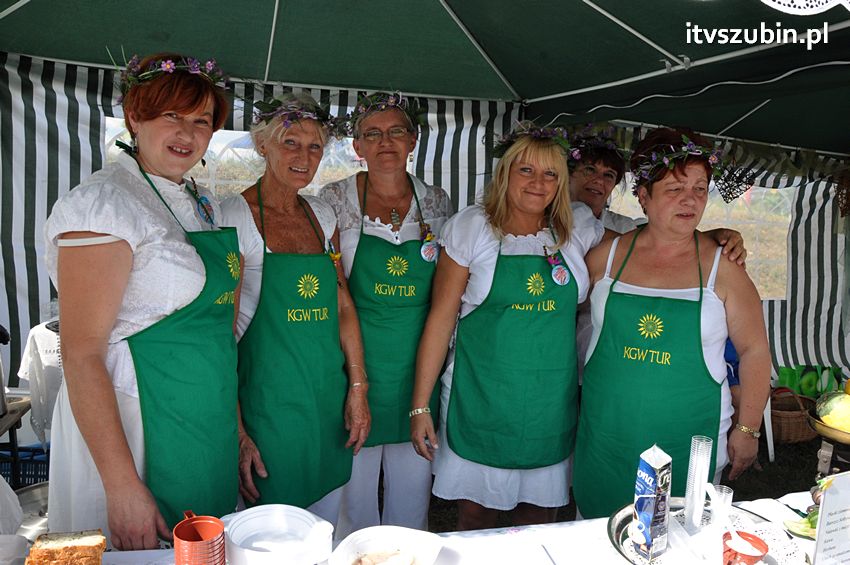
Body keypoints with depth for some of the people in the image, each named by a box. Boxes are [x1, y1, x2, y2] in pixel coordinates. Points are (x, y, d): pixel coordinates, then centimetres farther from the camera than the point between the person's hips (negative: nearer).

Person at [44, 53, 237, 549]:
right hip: (134, 423, -8)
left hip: (210, 422, 8)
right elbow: (82, 355, -20)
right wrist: (123, 487, -22)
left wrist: (238, 423, 16)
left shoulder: (204, 204, 8)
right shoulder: (104, 203, -16)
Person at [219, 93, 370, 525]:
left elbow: (343, 307, 10)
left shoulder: (322, 216, 8)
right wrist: (236, 431, -16)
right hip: (268, 398, -5)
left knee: (323, 535, 19)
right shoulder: (233, 217, -10)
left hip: (329, 394, 6)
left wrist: (358, 388, 4)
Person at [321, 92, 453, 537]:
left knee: (413, 488, 16)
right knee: (354, 490, 9)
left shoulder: (437, 202, 4)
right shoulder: (335, 200, -4)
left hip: (418, 363, 3)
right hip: (355, 362, -2)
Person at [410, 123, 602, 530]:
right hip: (482, 399, -2)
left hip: (552, 401, 3)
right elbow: (441, 317, -7)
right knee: (475, 515, 12)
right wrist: (420, 406, -8)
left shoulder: (577, 229, 1)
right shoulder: (471, 228, -6)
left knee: (539, 517, 17)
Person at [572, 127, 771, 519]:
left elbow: (754, 349, 2)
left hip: (689, 441, -1)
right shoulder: (607, 255, -1)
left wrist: (748, 428, 1)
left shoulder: (721, 266, -3)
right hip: (607, 437, 1)